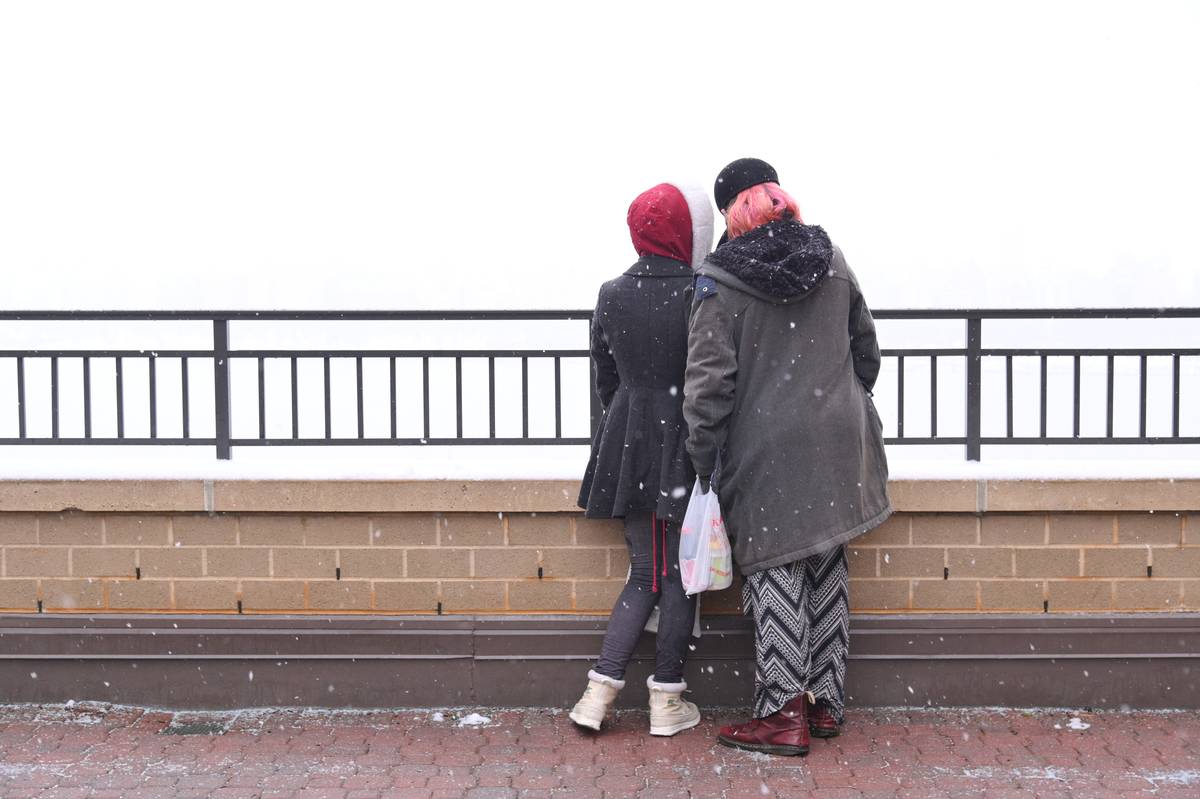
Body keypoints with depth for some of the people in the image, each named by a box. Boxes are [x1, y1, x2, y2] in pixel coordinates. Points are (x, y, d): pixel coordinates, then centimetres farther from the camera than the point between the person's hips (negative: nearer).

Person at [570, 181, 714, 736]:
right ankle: (667, 700, 12)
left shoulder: (612, 296, 1)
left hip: (628, 441, 4)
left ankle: (601, 688, 6)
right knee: (679, 574, 7)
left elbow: (604, 378, 8)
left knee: (643, 573, 14)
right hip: (685, 443, -4)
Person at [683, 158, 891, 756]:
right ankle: (826, 704, 22)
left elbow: (709, 377, -13)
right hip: (836, 444, 5)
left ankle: (784, 715, 3)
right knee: (825, 572, 13)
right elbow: (866, 348, 16)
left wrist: (702, 457, -5)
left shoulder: (720, 279, -10)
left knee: (775, 577, 1)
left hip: (766, 449, -5)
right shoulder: (831, 261, 7)